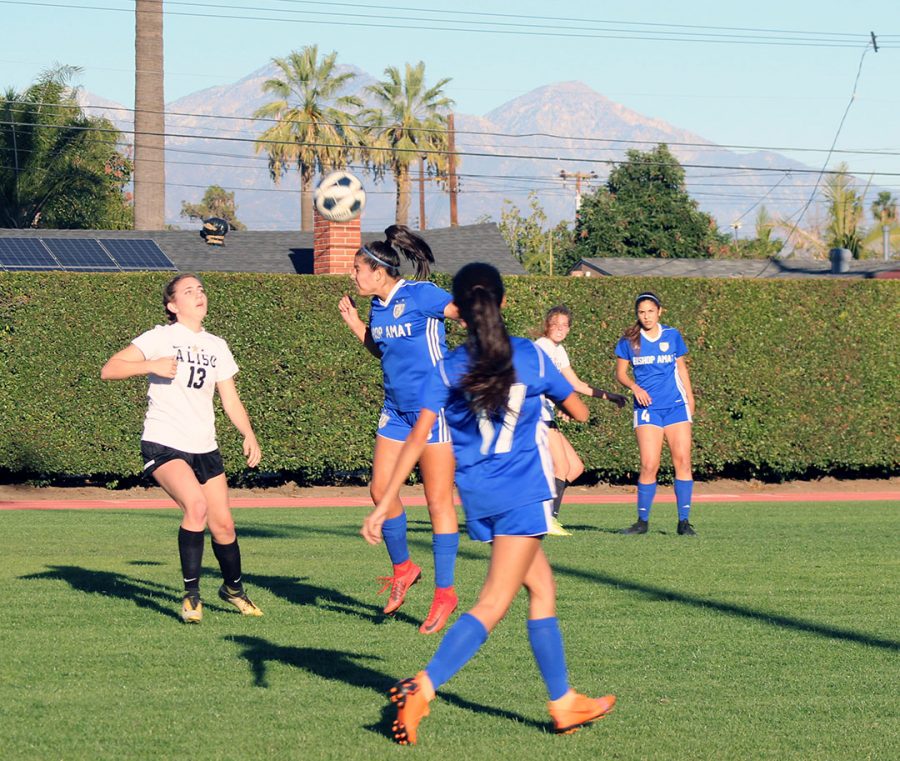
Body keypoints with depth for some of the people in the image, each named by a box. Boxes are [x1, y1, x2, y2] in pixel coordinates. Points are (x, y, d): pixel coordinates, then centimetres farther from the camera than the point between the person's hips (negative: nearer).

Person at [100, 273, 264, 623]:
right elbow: (109, 370, -11)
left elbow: (230, 399, 16)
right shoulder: (160, 338, -5)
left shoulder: (216, 346, 13)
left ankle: (233, 587, 31)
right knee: (196, 506, -27)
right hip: (163, 445, -6)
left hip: (204, 449, 6)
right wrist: (151, 365, -24)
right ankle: (191, 594, -15)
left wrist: (249, 435, 2)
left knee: (223, 524, 4)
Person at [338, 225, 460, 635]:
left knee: (438, 500, -3)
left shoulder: (420, 295, -14)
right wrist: (356, 325, 12)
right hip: (396, 410, 7)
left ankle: (444, 593, 3)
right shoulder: (377, 308, 8)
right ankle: (402, 567, 21)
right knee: (380, 488, 0)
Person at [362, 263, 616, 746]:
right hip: (522, 495, -4)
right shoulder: (530, 357, -4)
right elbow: (579, 413, 8)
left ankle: (563, 702, 21)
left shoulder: (448, 369, -1)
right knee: (493, 606, -7)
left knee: (542, 587, 18)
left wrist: (384, 505, -8)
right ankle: (423, 687, -26)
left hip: (477, 498, 4)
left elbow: (417, 439, -8)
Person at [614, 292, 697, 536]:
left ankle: (684, 521, 0)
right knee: (649, 465, -10)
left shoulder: (672, 336, 6)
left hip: (676, 405, 2)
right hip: (647, 407, -1)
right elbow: (620, 372, 8)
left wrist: (690, 398, 14)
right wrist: (635, 387, -11)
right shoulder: (629, 341, 1)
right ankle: (642, 521, 4)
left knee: (682, 461, -6)